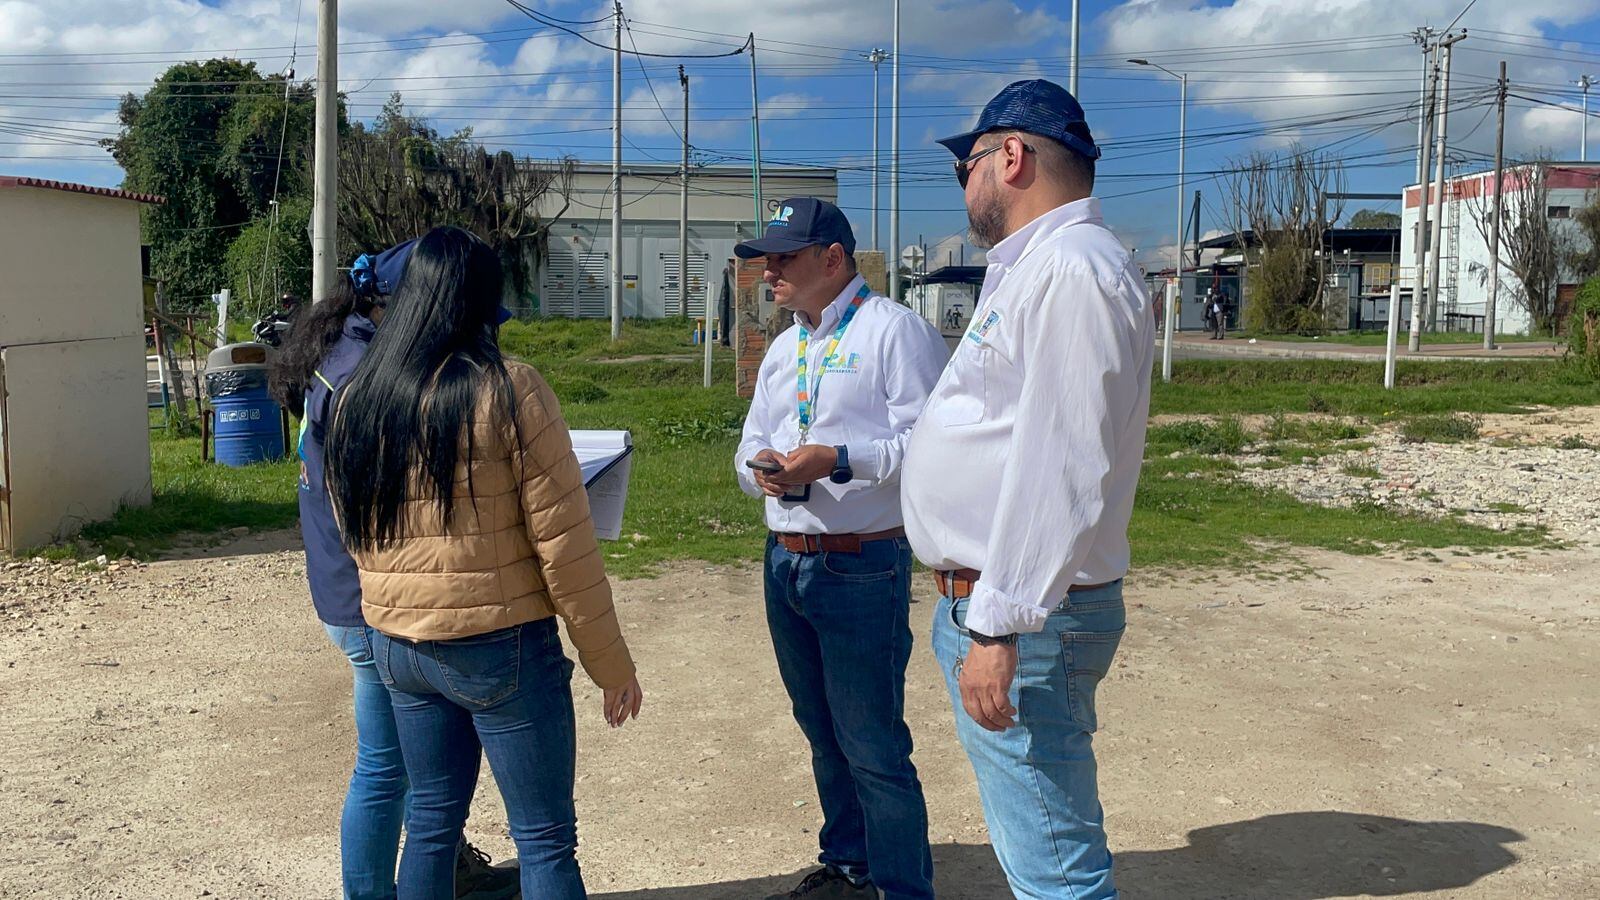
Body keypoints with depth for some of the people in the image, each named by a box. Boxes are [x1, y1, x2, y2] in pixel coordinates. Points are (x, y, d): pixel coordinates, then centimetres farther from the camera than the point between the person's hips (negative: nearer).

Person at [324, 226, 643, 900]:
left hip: (396, 646, 6)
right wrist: (610, 663, -6)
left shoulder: (356, 399, 3)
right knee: (545, 840, 5)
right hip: (499, 647, -6)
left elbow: (354, 535, 13)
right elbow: (563, 541, -14)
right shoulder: (508, 391, -14)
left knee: (431, 820, 20)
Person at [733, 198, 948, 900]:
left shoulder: (896, 330, -10)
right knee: (823, 734, 20)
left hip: (861, 570, -8)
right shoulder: (783, 349, 17)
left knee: (873, 748, -3)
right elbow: (752, 443, 17)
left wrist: (837, 460, -25)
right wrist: (760, 466, -6)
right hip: (785, 564, 8)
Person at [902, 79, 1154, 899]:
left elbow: (1059, 468, -26)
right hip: (980, 603, 11)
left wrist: (1000, 626, -27)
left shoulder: (1072, 267, -18)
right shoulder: (1032, 268, 17)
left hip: (1020, 621, -11)